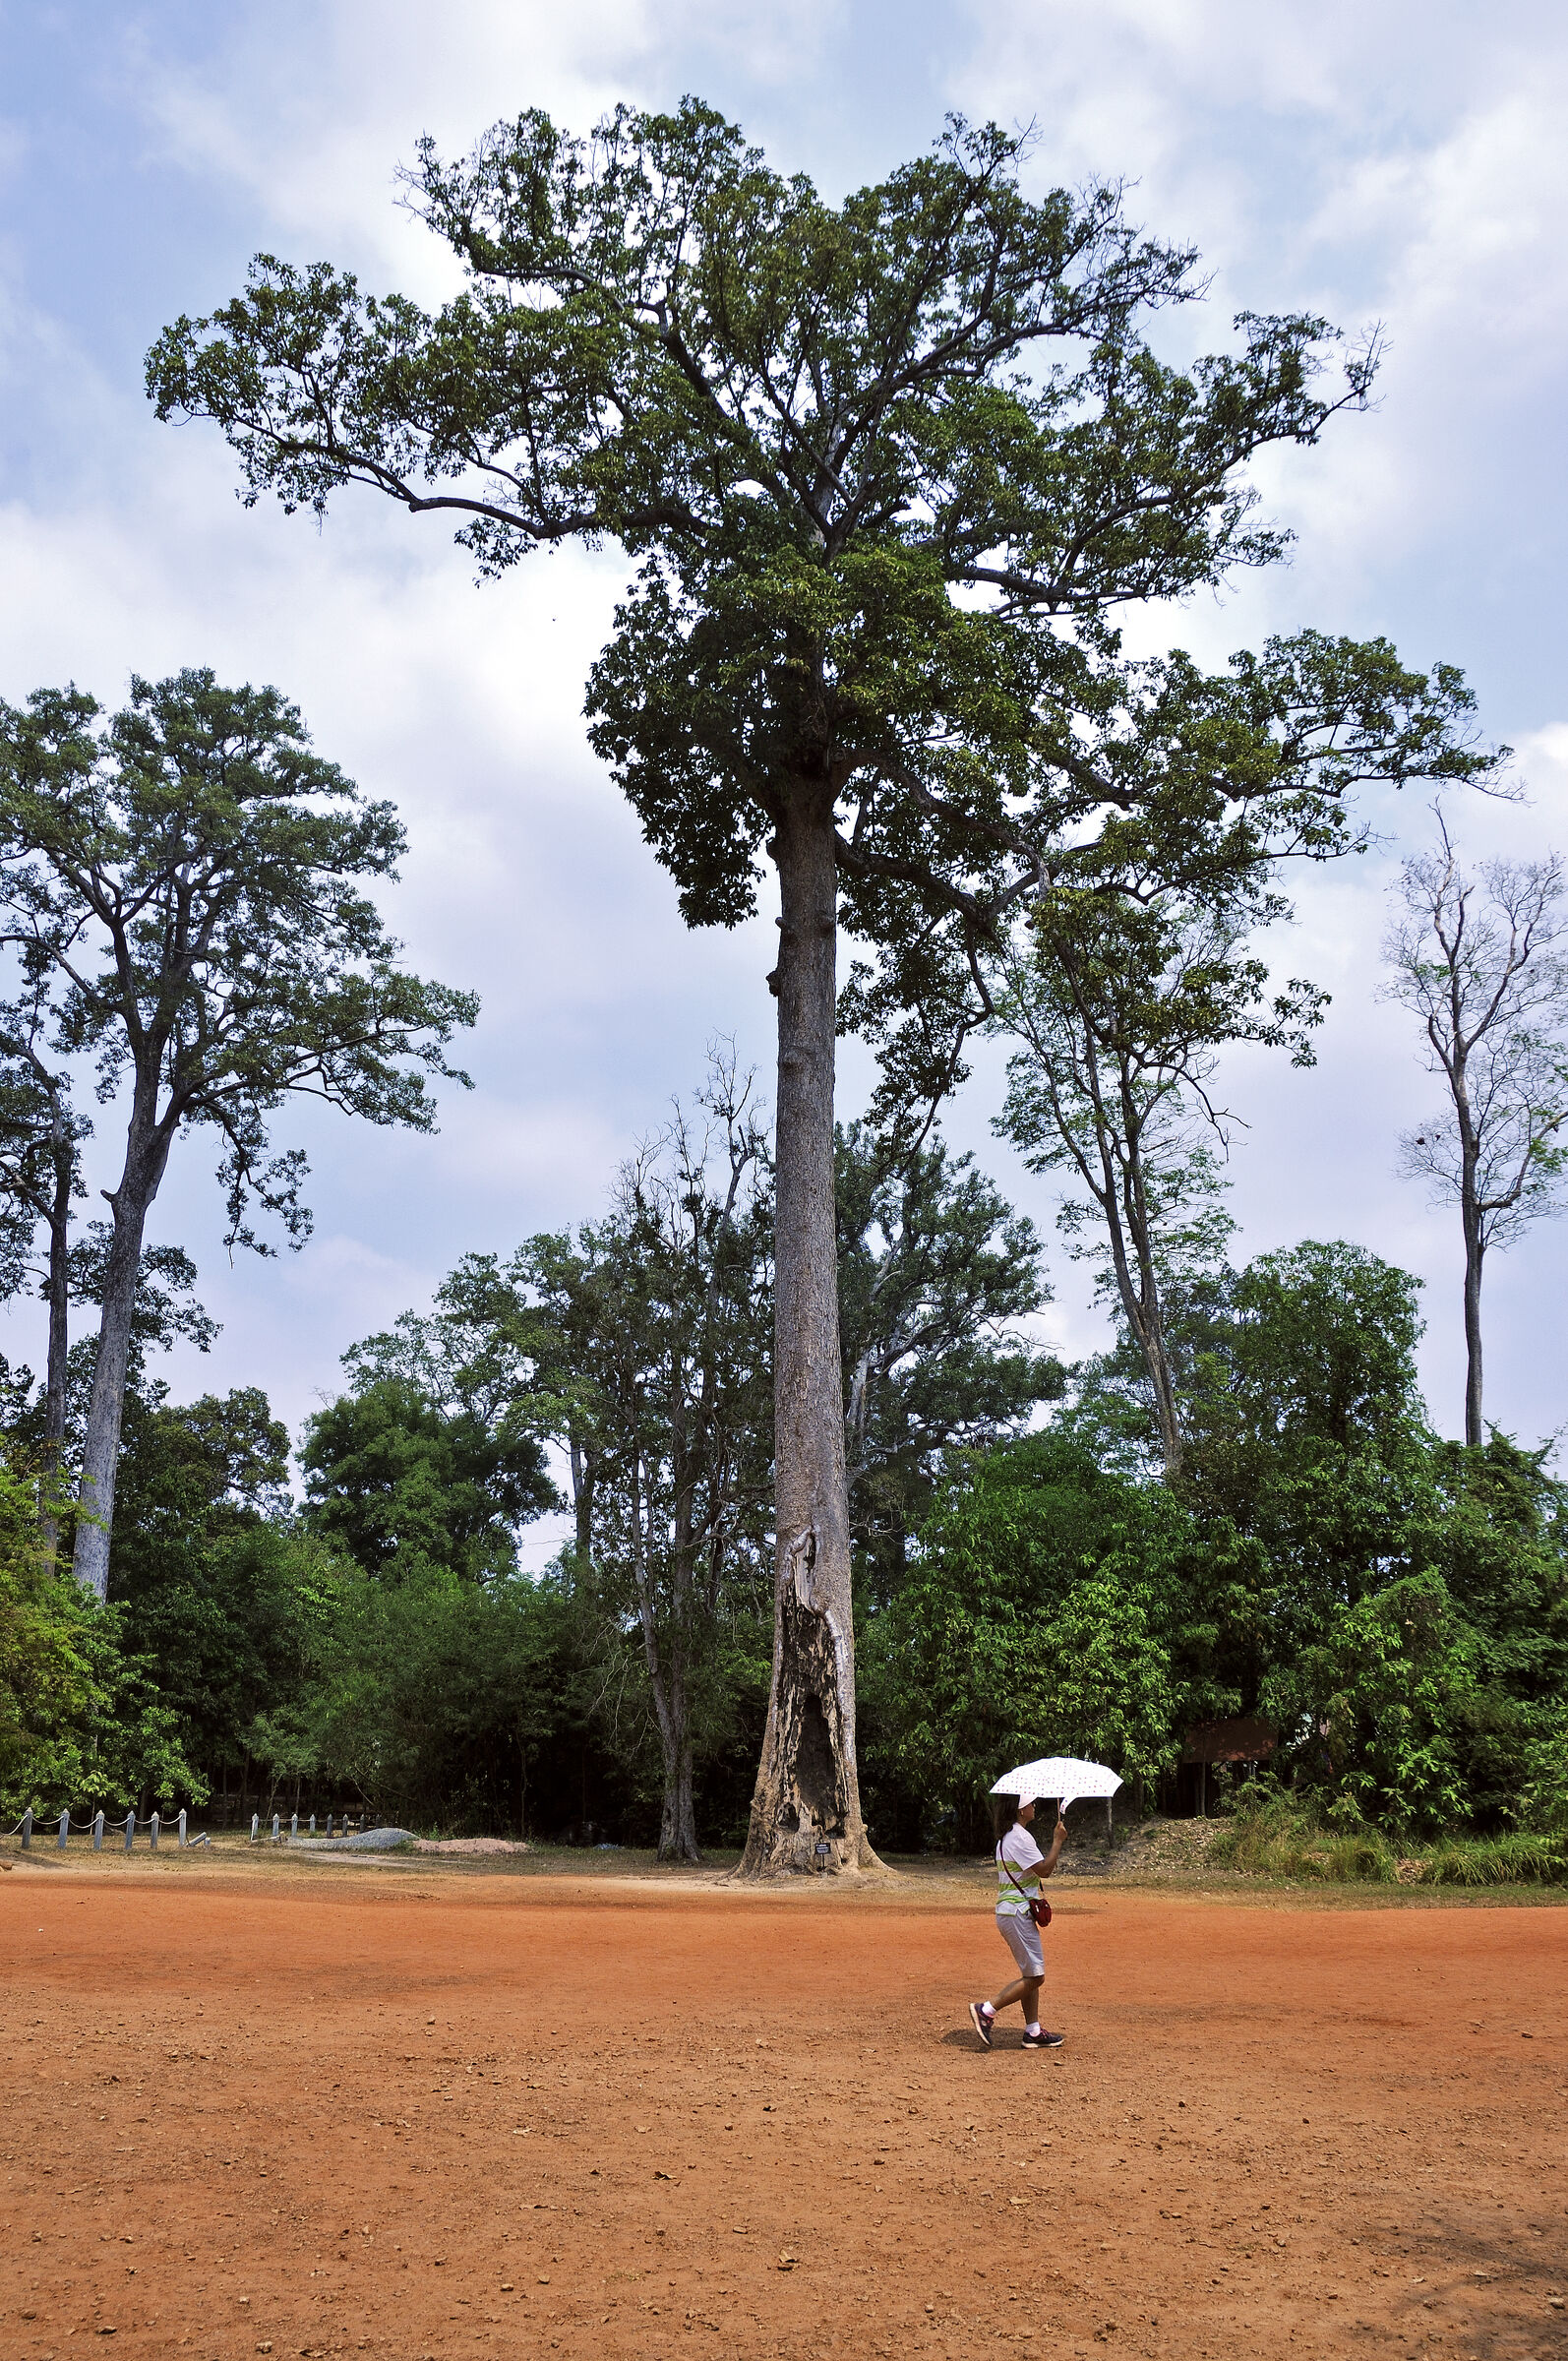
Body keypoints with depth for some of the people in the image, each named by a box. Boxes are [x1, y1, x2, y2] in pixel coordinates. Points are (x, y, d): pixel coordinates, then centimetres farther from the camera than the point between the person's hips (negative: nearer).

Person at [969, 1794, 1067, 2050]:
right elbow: (1044, 1870, -20)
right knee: (1034, 1976, -6)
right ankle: (986, 2011, -4)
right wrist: (1058, 1841, -13)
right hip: (1017, 1914, -10)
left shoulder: (1007, 1837, 15)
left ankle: (1033, 2031, 15)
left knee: (1031, 1974, 13)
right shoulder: (1020, 1837, -17)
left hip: (1008, 1911, 10)